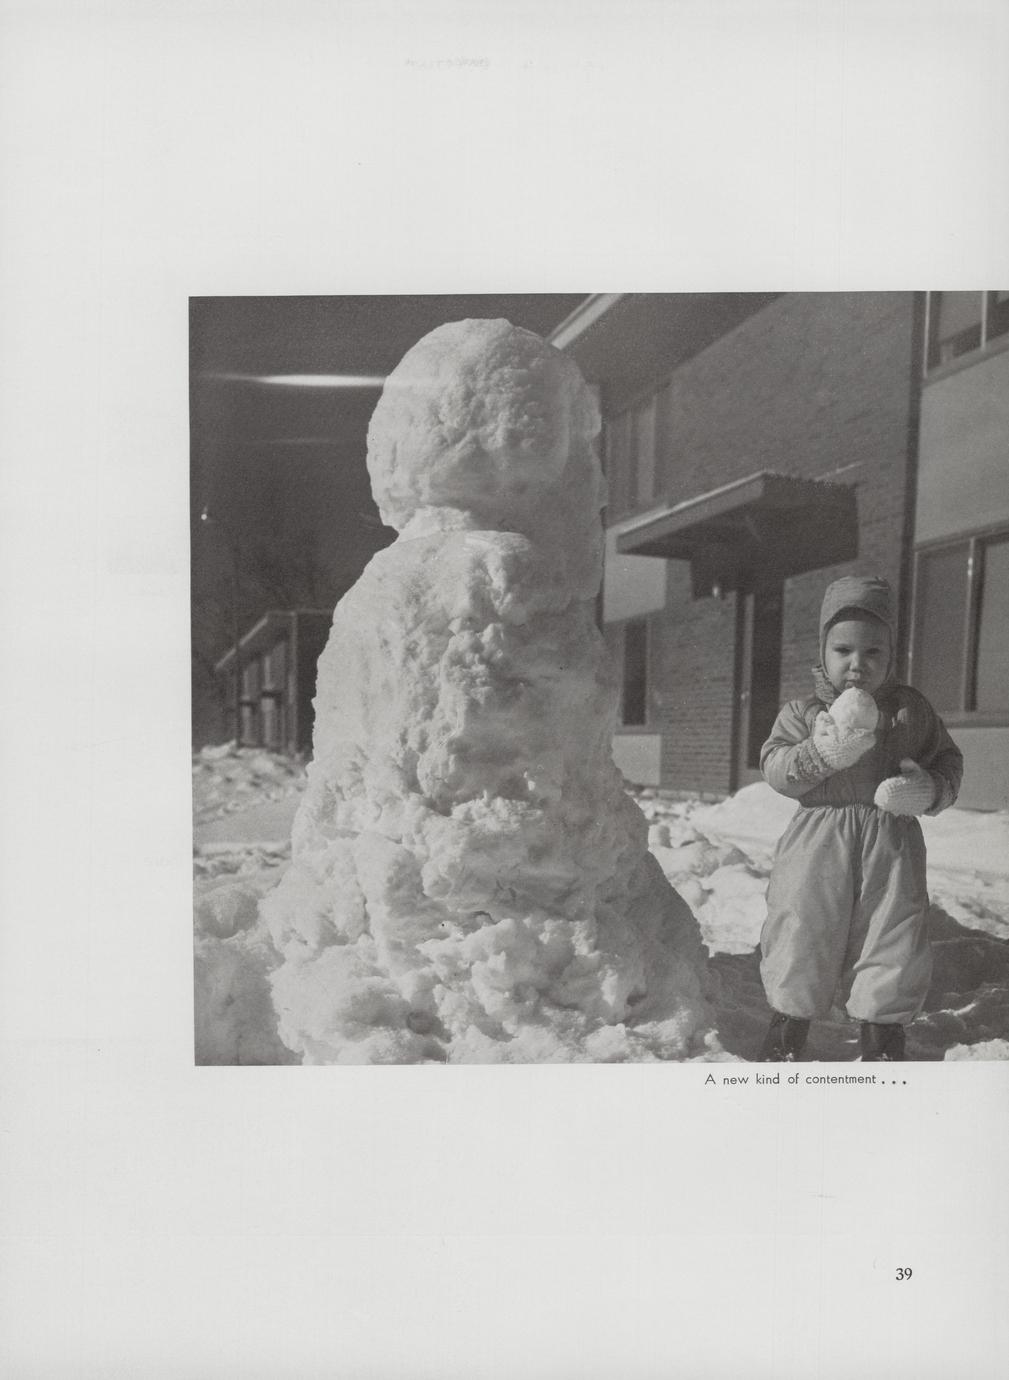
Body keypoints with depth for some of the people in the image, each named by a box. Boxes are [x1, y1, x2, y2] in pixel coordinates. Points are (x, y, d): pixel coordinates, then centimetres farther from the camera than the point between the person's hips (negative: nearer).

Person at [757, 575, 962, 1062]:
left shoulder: (913, 710, 7)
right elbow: (774, 766, -7)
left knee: (893, 943, 8)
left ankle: (884, 1032, 29)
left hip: (891, 844, 2)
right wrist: (822, 752, -24)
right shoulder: (802, 712, 1)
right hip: (818, 842, -1)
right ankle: (788, 1021, 28)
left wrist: (928, 789, -8)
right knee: (802, 931, 6)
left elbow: (948, 760, 13)